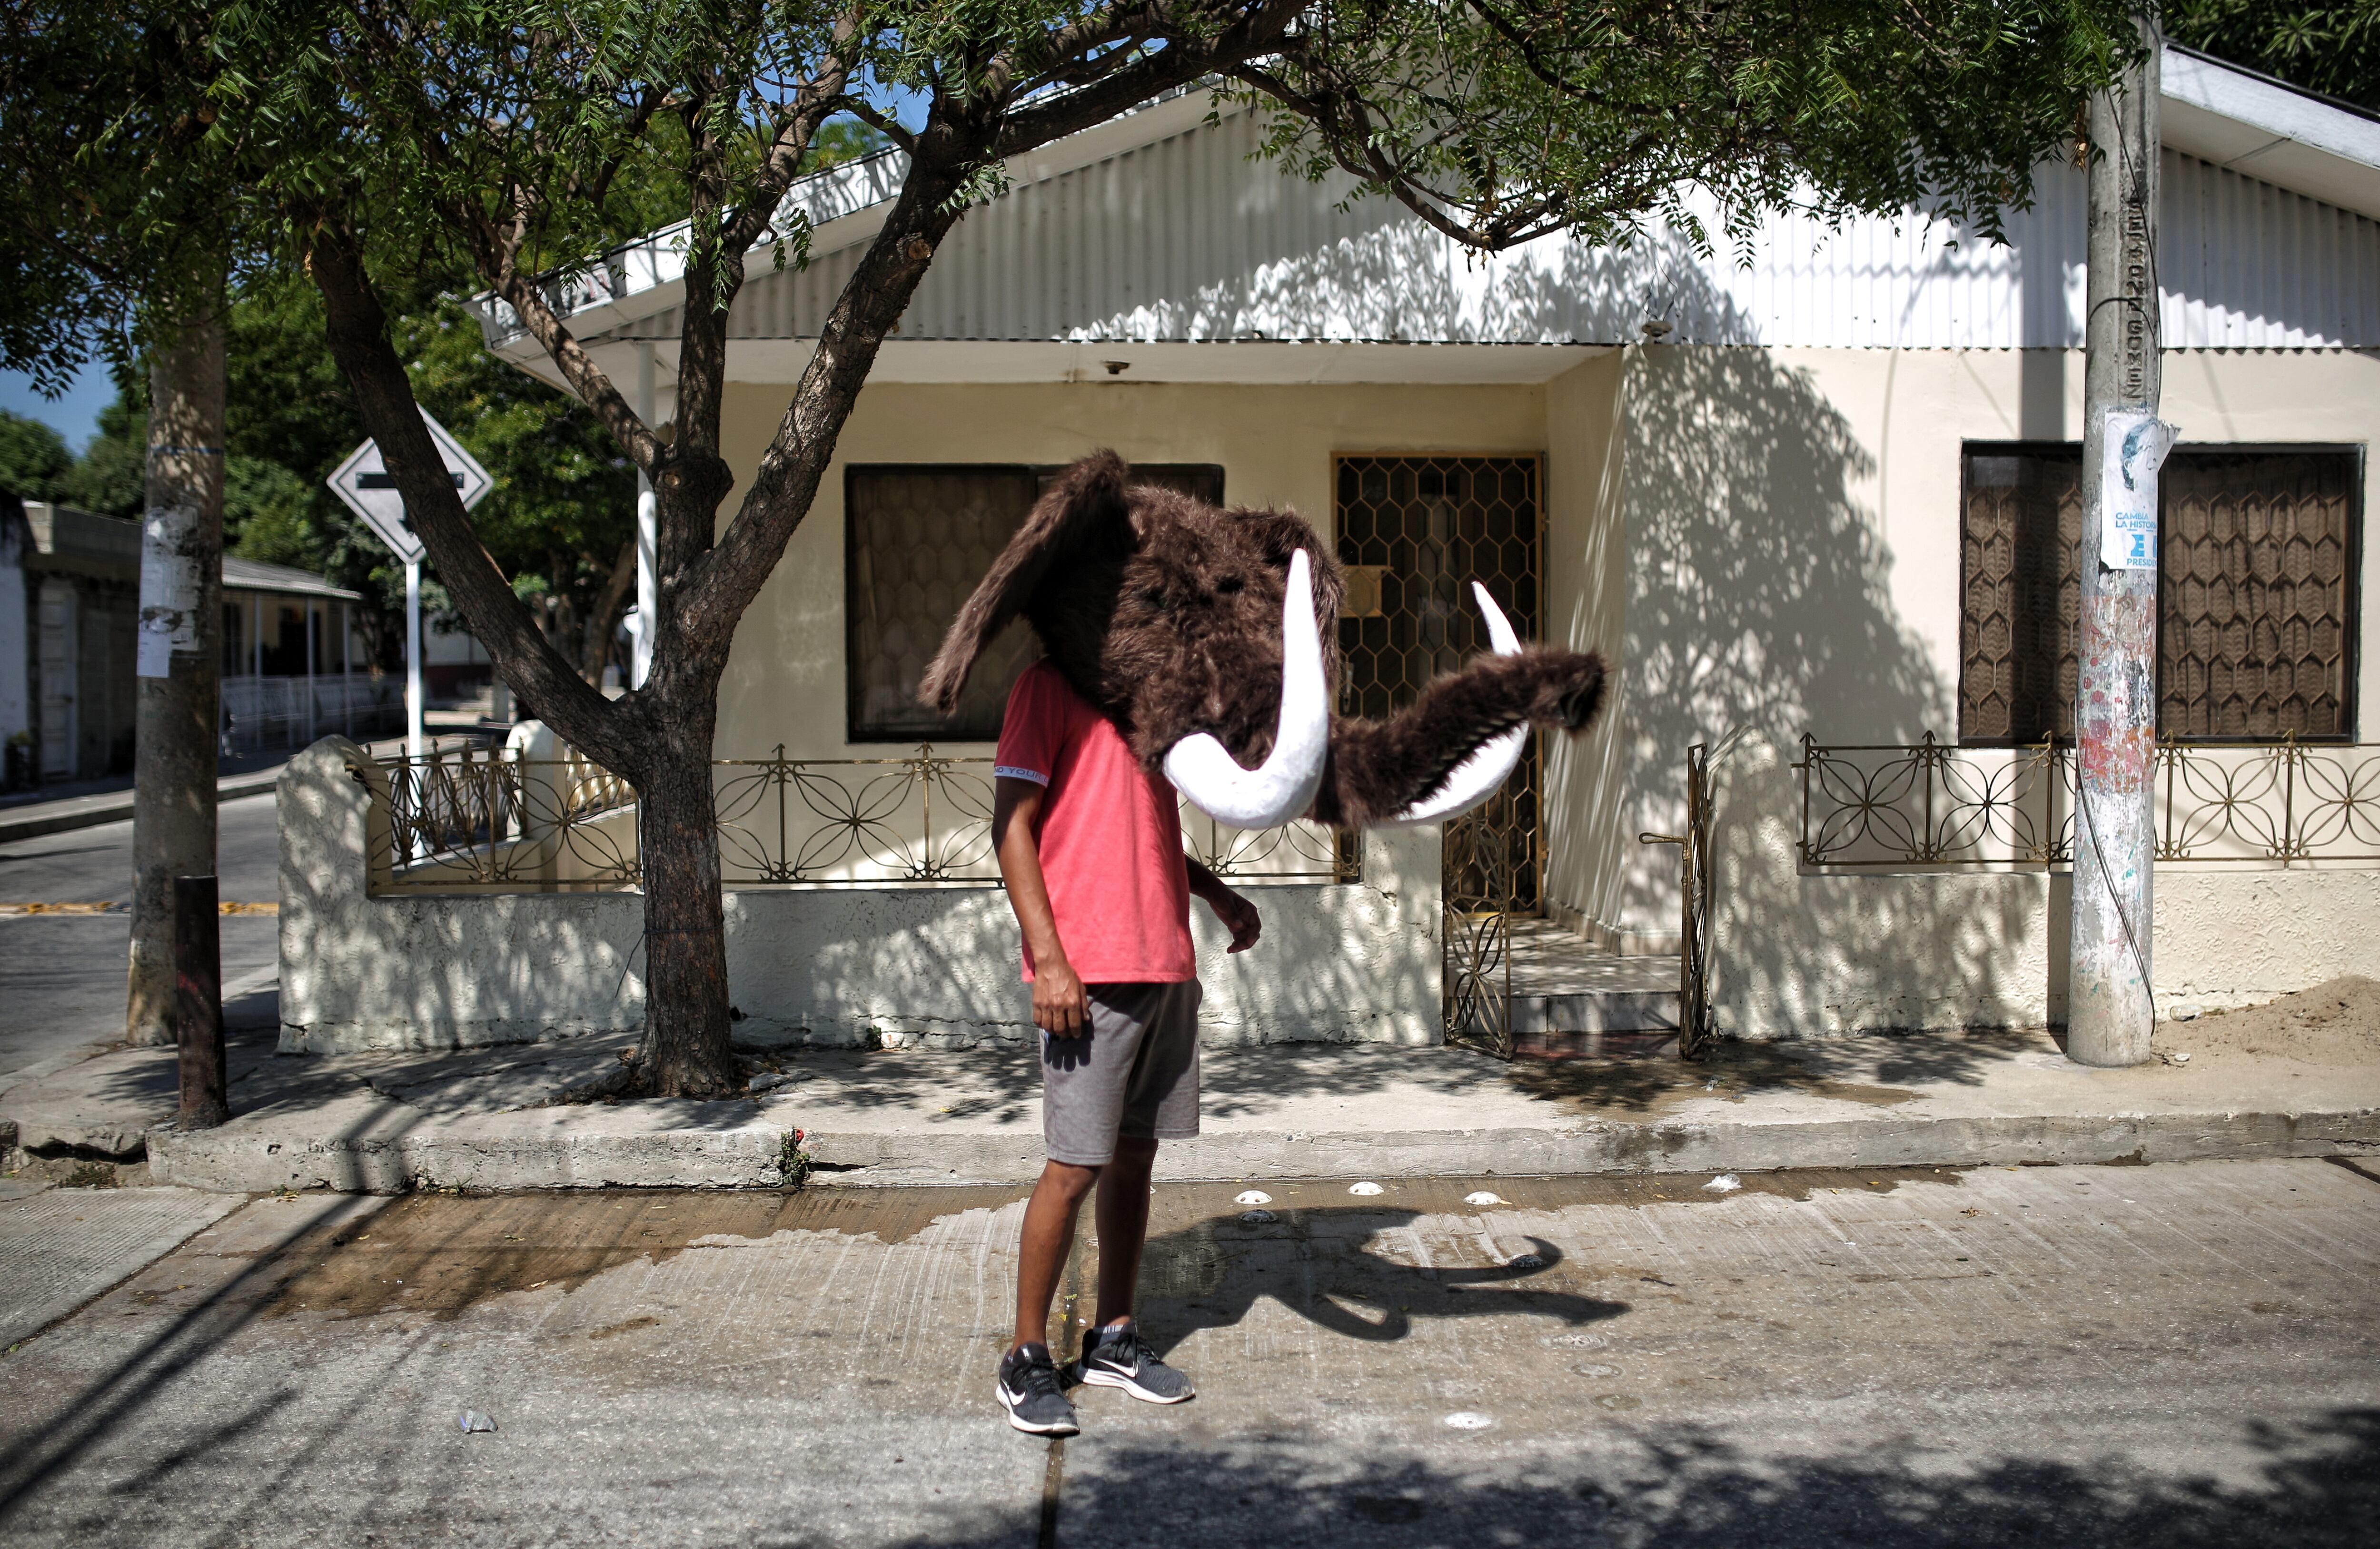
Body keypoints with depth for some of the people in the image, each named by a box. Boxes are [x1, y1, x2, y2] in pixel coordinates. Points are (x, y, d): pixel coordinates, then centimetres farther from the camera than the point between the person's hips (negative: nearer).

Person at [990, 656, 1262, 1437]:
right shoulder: (1050, 686, -4)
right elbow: (1013, 826, -10)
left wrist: (1218, 893, 15)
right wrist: (1049, 958, -17)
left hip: (1167, 966, 7)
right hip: (1089, 975, -7)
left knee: (1136, 1155, 12)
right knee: (1075, 1167, -4)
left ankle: (1114, 1339, 23)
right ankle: (1027, 1357, 9)